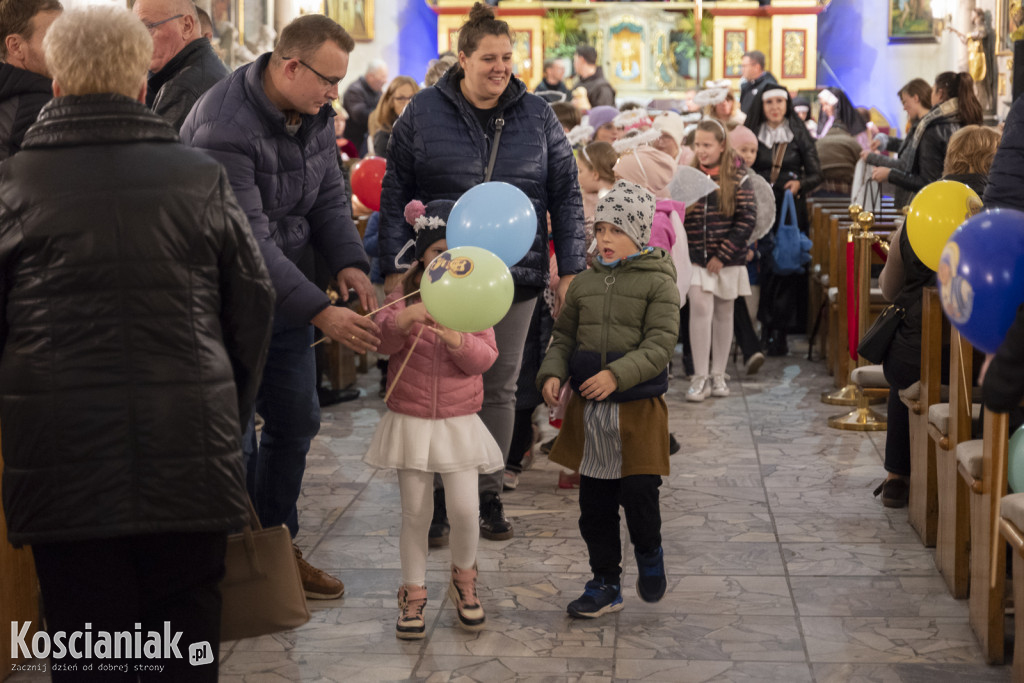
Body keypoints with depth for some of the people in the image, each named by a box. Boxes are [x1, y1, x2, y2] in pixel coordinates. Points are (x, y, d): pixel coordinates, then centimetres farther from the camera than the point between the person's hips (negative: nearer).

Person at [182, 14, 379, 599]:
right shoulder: (224, 127, -27)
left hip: (283, 288, 8)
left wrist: (348, 262, -12)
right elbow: (248, 242, -29)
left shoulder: (314, 112, 0)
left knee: (296, 420, 13)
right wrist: (320, 313, -31)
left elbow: (329, 196, 7)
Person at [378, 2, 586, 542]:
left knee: (499, 389, 8)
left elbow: (566, 196, 8)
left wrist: (570, 270, 2)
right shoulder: (424, 113, 1)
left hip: (514, 276, 2)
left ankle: (488, 494, 20)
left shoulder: (537, 117, 6)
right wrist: (393, 269, -2)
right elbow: (395, 193, 3)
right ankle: (435, 494, 15)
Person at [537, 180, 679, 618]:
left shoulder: (658, 282, -5)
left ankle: (649, 555, 23)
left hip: (639, 409, -5)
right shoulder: (584, 284, 10)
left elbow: (660, 344, -14)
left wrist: (617, 375, -26)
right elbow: (564, 337, 15)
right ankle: (605, 585, 23)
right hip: (588, 410, 5)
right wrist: (553, 373, -4)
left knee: (639, 492, -9)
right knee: (594, 504, 9)